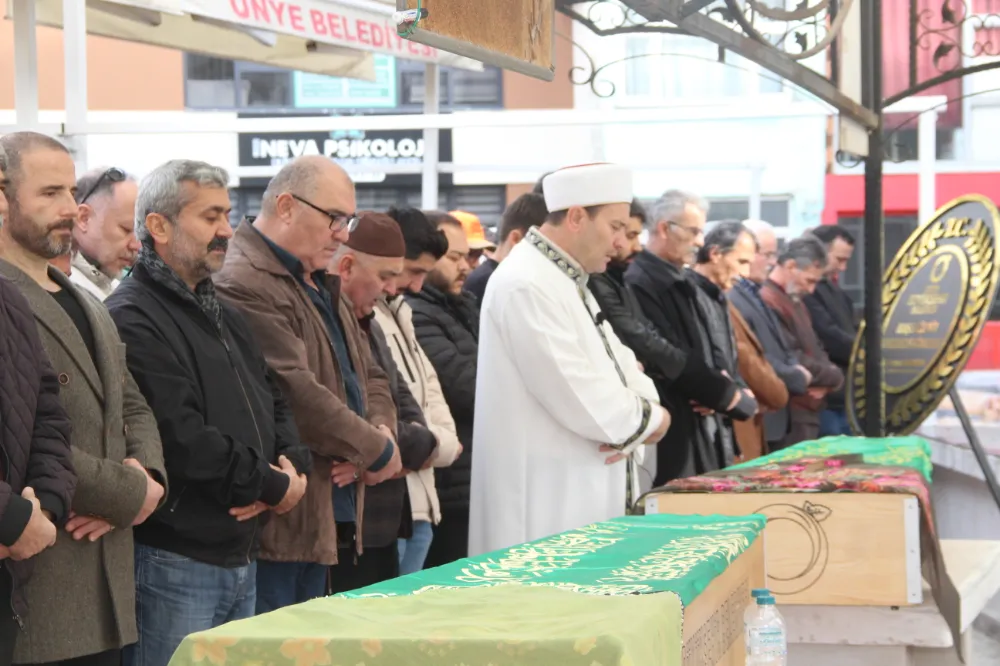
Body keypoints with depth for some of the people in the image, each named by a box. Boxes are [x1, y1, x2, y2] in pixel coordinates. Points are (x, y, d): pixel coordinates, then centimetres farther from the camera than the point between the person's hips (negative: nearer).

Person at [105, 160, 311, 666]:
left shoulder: (223, 316, 18)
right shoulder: (134, 320, -14)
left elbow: (274, 405, 20)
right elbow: (182, 441, -22)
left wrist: (294, 465, -3)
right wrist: (274, 486, -12)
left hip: (242, 557, 9)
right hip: (173, 562, -9)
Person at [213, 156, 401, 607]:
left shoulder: (321, 288, 21)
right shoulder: (244, 286, -15)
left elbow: (370, 380, 24)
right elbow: (296, 394, -22)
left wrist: (381, 431, 0)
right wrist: (377, 450, -10)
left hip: (330, 522, 10)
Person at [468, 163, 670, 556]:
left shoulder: (569, 283, 17)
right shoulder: (525, 287, -16)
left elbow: (624, 372, 16)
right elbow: (581, 401, -22)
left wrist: (629, 426, -6)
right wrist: (648, 420, -5)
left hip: (586, 502, 10)